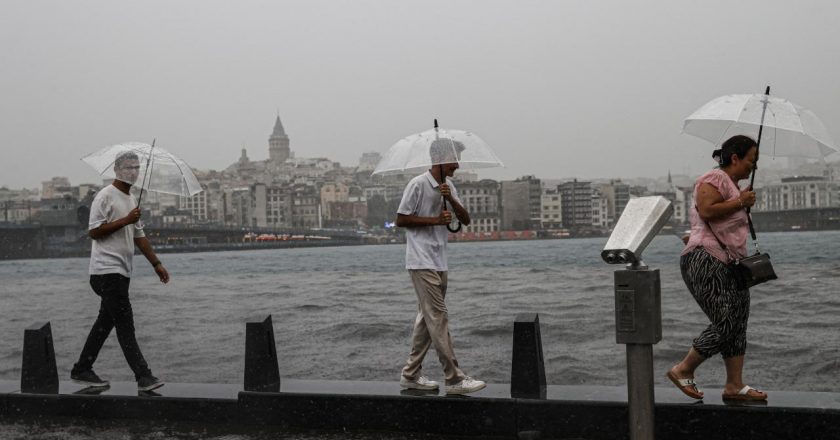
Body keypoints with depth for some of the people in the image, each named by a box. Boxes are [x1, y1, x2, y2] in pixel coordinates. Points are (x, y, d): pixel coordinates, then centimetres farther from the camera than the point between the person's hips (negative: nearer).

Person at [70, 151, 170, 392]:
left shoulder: (132, 200, 19)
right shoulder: (105, 196, -8)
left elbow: (139, 236, 24)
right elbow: (94, 231, -15)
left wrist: (156, 263, 20)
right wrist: (125, 220, -18)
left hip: (122, 271, 9)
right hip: (107, 270, -9)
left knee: (106, 322, 12)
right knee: (125, 324, -11)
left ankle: (81, 370, 21)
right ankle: (143, 376, -14)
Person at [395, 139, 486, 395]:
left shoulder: (449, 186, 13)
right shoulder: (418, 184, -11)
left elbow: (465, 220, 6)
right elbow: (401, 220, -11)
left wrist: (451, 198, -12)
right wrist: (435, 220, -15)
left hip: (439, 263, 9)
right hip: (422, 262, -9)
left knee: (427, 319, 12)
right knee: (438, 317, -10)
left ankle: (411, 374, 20)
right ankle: (454, 379, -9)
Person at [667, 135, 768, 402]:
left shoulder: (733, 185, 25)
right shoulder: (714, 179, -7)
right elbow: (706, 211, -24)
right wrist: (740, 202, -14)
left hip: (729, 264, 11)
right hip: (705, 261, -11)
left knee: (738, 324, 5)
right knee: (725, 324, -14)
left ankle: (734, 385, 8)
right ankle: (683, 371, 0)